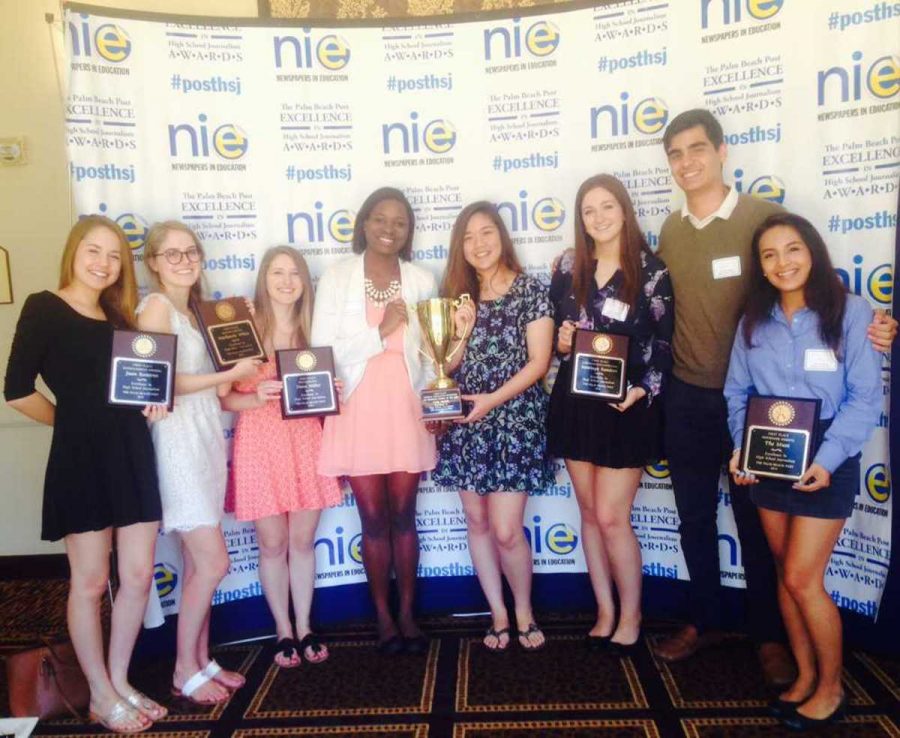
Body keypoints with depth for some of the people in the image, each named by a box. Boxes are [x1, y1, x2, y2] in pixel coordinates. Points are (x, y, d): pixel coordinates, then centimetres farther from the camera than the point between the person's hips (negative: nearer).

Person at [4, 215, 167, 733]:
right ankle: (101, 695, 22)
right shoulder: (44, 308, -5)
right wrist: (73, 420, 1)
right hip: (81, 458, -6)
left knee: (139, 577, 9)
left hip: (133, 454, 6)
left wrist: (151, 406, 1)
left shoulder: (118, 317, 14)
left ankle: (120, 682, 27)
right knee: (90, 582, 6)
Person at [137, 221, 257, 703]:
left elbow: (201, 381, 12)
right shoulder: (157, 306, -8)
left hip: (207, 437, 8)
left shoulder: (194, 310, 17)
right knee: (213, 562, -5)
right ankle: (184, 671, 12)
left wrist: (248, 391, 0)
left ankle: (202, 660, 25)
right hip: (179, 441, -8)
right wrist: (230, 375, -13)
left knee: (199, 563, 13)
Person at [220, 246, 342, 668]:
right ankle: (283, 632, 25)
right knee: (273, 544, 7)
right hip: (260, 444, -3)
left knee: (303, 541, 11)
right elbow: (223, 398, -7)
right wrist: (257, 397, -24)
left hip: (305, 442, 3)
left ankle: (305, 628, 27)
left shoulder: (311, 330, 8)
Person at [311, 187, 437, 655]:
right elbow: (323, 352, -8)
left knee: (403, 517, 10)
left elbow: (429, 352, 7)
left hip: (406, 410, 1)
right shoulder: (336, 278, -2)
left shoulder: (421, 281, 4)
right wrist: (381, 332, -14)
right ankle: (383, 617, 26)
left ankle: (407, 613, 26)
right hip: (357, 412, -1)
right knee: (374, 519, 9)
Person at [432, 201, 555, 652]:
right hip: (466, 424, 4)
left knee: (505, 530, -6)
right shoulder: (458, 295, 9)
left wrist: (493, 399, -17)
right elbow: (448, 367, 7)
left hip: (515, 420, -4)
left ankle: (523, 610, 20)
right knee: (476, 522, 9)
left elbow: (538, 362, -8)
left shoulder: (530, 291, -3)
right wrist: (463, 333, -11)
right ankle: (498, 613, 26)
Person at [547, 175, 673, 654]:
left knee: (611, 517, -3)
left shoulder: (651, 271, -5)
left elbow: (664, 344, -3)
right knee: (590, 513, 10)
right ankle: (605, 613, 26)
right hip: (575, 402, 4)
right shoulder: (568, 267, 6)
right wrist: (562, 342, -8)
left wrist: (643, 389, -17)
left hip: (626, 405, -4)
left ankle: (631, 617, 19)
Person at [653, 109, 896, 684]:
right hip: (686, 400, 4)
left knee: (756, 521, 10)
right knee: (695, 518, 15)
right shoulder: (670, 230, 5)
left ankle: (770, 636, 29)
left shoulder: (766, 216, -8)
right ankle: (704, 621, 34)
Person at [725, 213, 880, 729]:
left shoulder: (851, 312, -10)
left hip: (825, 463, -4)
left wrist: (827, 459, -19)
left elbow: (865, 398, -11)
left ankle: (831, 687, 21)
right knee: (787, 575, 13)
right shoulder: (754, 321, 5)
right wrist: (741, 447, -9)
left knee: (802, 578, -2)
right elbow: (738, 391, 5)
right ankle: (805, 674, 32)